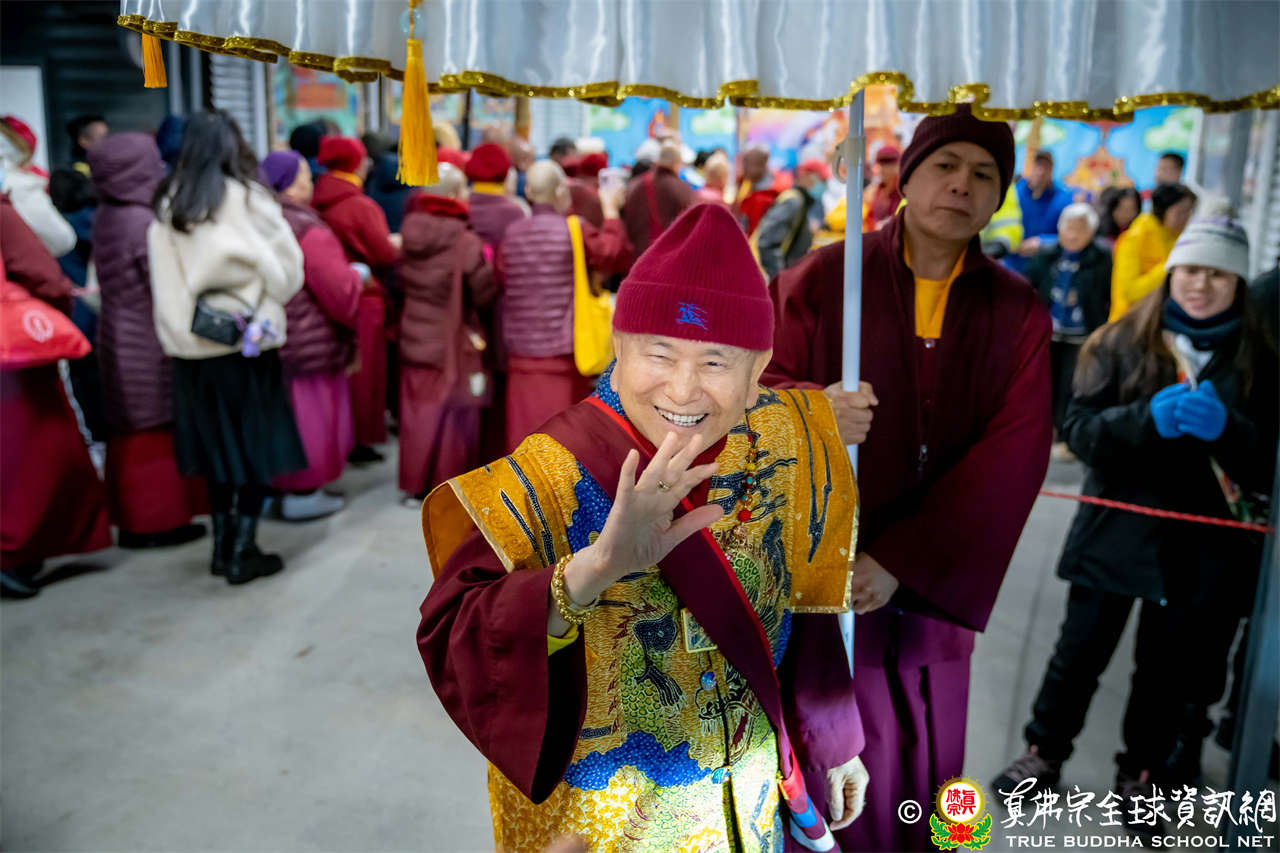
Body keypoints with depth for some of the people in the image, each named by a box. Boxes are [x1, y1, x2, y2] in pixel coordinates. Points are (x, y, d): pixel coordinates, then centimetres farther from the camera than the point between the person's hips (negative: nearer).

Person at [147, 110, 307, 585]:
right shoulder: (246, 197, -8)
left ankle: (222, 545, 21)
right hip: (247, 341, -4)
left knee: (218, 442, 15)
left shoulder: (168, 205, 3)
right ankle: (242, 551, 7)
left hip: (192, 345, 4)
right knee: (257, 445, 5)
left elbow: (164, 277, 4)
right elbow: (287, 269, -5)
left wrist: (179, 325, 10)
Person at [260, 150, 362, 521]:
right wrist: (356, 276, 0)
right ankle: (303, 494, 13)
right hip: (310, 346, -8)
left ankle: (280, 485, 29)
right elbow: (340, 291, -21)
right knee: (310, 419, 4)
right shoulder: (308, 230, -19)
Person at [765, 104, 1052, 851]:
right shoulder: (821, 279, -4)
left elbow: (1014, 457, -6)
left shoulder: (1019, 313, 2)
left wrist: (902, 562, -16)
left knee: (929, 780, 12)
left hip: (938, 581, 2)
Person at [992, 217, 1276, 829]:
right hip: (1116, 528, -1)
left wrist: (1226, 428, -23)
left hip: (1203, 547, 1)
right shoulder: (1123, 342, -2)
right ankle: (1044, 755, 30)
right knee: (1080, 652, 10)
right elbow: (1079, 429, -9)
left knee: (1169, 670, 15)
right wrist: (1147, 418, -26)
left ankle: (1141, 775, 35)